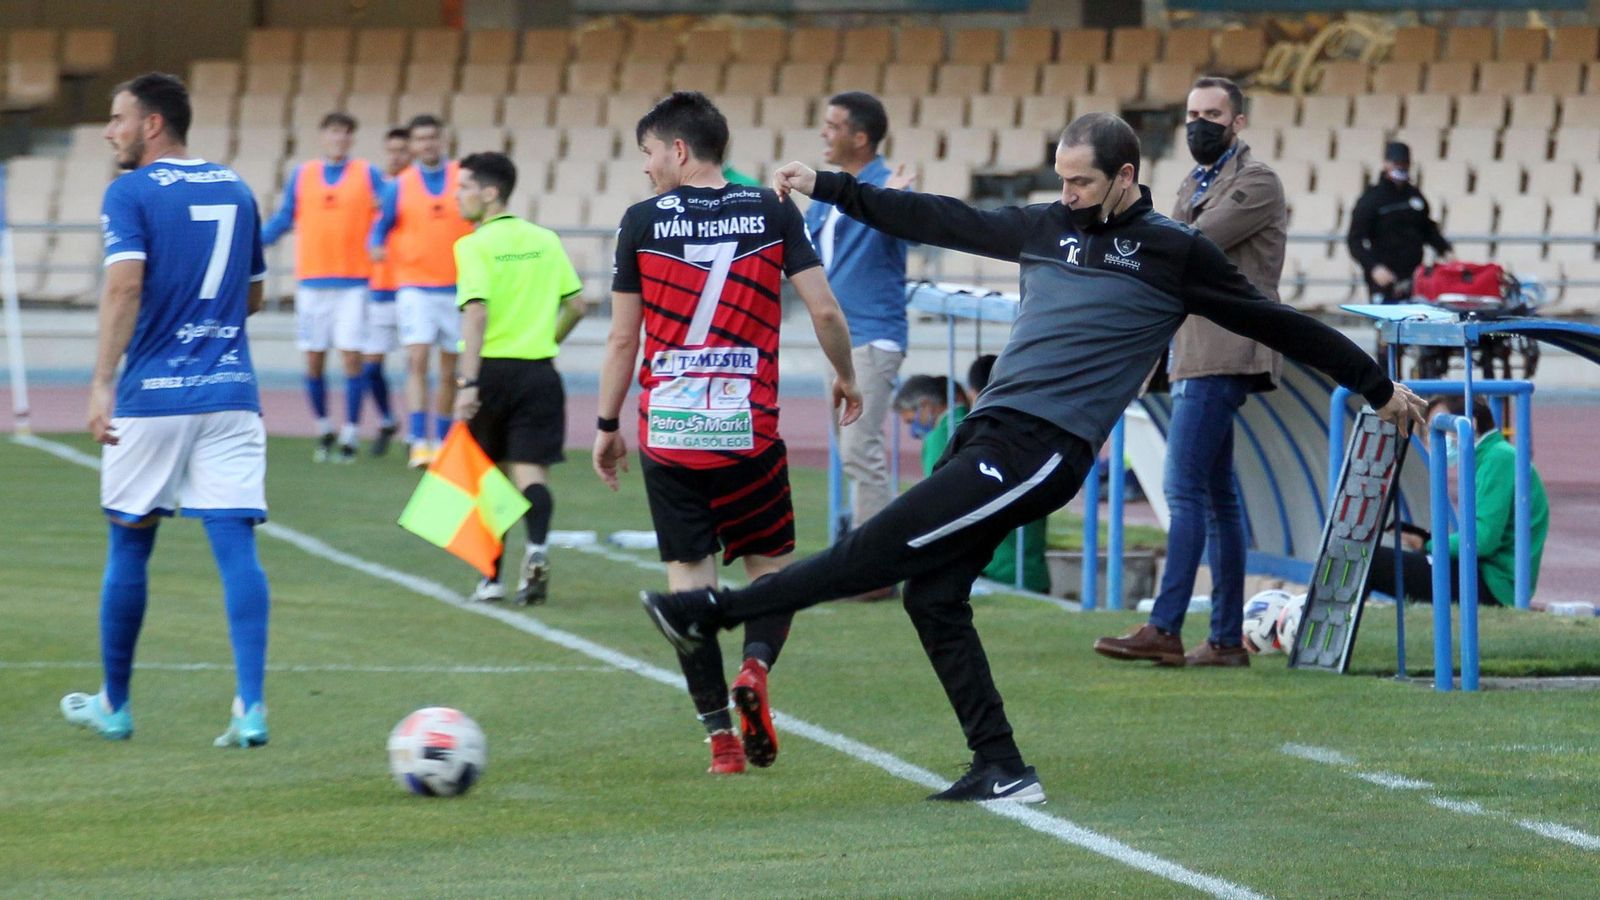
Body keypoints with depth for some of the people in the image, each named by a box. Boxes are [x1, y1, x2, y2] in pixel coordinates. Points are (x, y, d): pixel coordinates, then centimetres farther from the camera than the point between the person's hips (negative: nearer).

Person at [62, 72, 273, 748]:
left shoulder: (130, 193, -6)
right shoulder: (235, 190, 12)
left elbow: (123, 286, -19)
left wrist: (102, 384, -23)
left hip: (152, 397, -4)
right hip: (231, 394, 4)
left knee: (129, 546, 10)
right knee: (236, 546, -2)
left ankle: (114, 704, 22)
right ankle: (250, 707, -14)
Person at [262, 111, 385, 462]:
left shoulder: (367, 174, 5)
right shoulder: (302, 175, 10)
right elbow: (284, 219, 14)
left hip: (353, 281, -2)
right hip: (312, 280, 2)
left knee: (352, 357, -7)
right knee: (314, 360, 3)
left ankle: (349, 435, 0)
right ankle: (323, 428, 20)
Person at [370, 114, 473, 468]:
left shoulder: (463, 179, 3)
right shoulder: (399, 186, 3)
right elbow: (380, 227, 10)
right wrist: (376, 248, -11)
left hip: (457, 289, 2)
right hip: (415, 288, -2)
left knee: (450, 370, 8)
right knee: (417, 360, -16)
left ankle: (442, 441, 21)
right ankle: (419, 442, -21)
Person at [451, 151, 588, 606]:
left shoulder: (474, 246, -8)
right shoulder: (545, 240, 8)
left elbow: (476, 313, -19)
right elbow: (576, 304, 10)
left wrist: (467, 383, -22)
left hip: (491, 369, -3)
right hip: (539, 372, 3)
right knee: (530, 471, -1)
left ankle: (492, 577, 16)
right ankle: (536, 548, -29)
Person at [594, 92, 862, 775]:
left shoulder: (643, 222, -1)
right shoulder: (771, 211, 1)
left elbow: (623, 339, 3)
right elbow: (824, 309, -1)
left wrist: (607, 426, 13)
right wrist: (845, 376, 17)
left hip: (667, 431, 0)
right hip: (749, 430, 0)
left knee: (689, 575, 5)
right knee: (771, 564, 14)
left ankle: (719, 731, -2)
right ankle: (757, 663, -16)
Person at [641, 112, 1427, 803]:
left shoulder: (1174, 254, 0)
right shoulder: (1046, 227, 17)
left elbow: (1275, 324, 7)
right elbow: (940, 220, 24)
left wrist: (1377, 386, 11)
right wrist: (825, 187, 24)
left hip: (1042, 450, -8)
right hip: (990, 433, 8)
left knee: (881, 551, -12)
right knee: (933, 596, 3)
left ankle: (715, 612, -6)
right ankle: (1001, 769, 7)